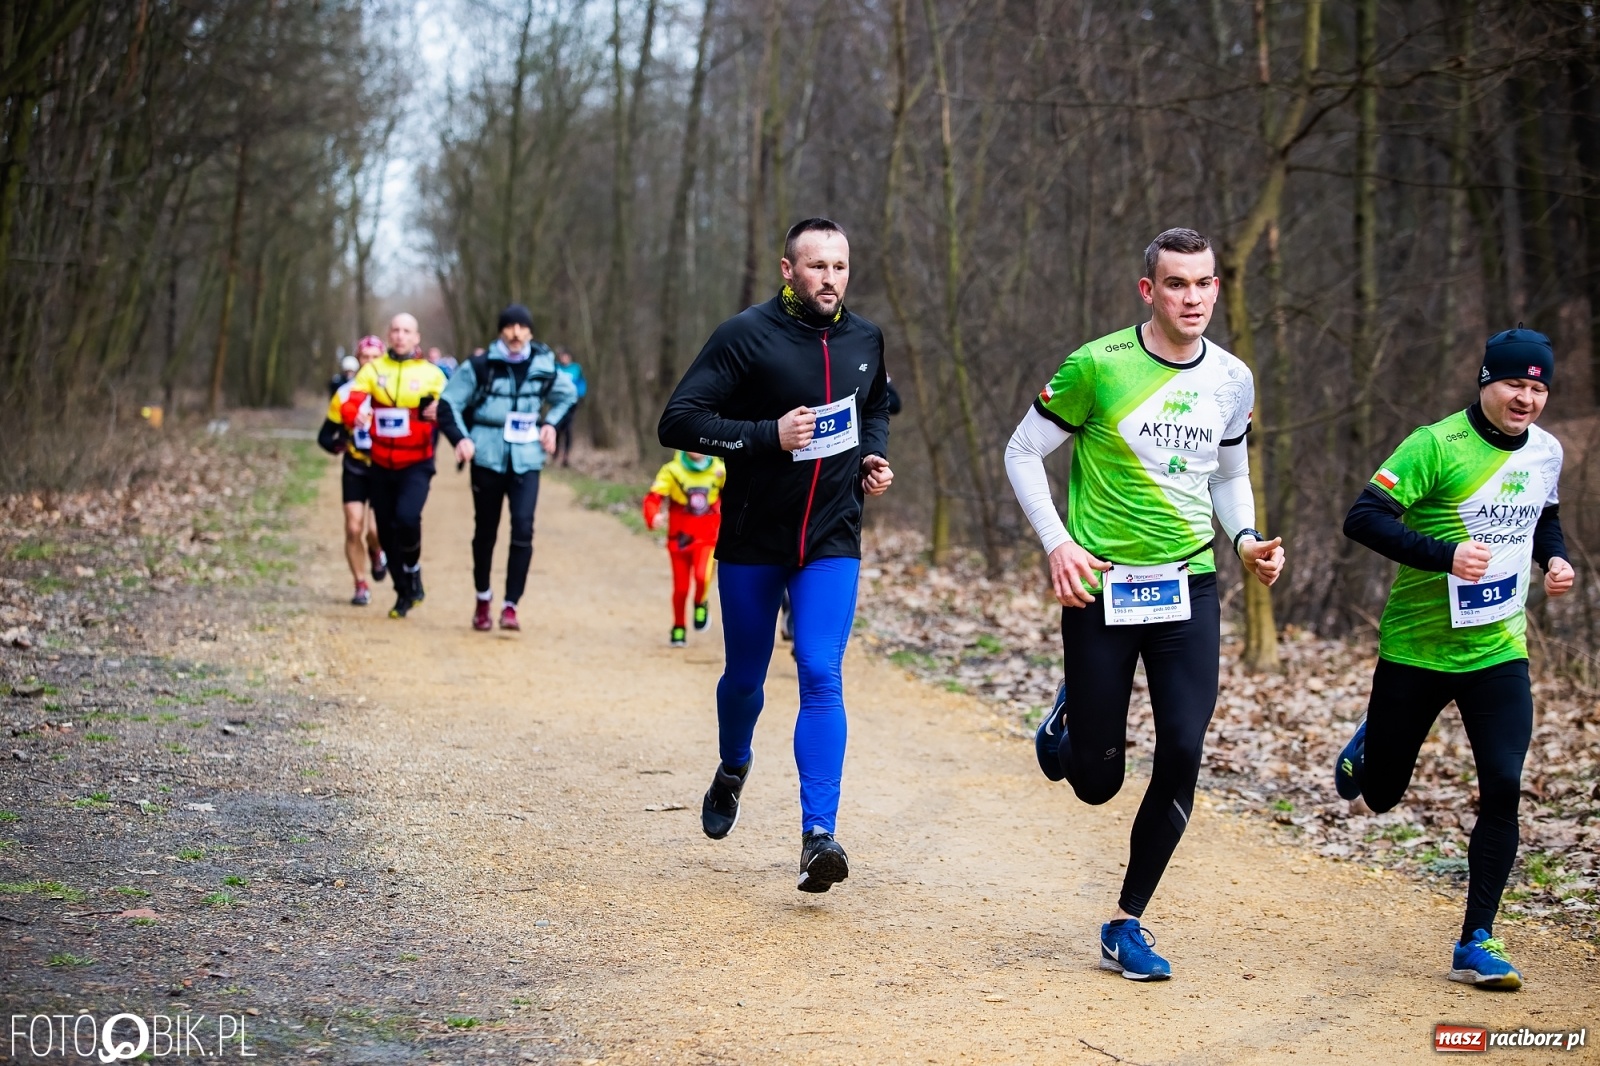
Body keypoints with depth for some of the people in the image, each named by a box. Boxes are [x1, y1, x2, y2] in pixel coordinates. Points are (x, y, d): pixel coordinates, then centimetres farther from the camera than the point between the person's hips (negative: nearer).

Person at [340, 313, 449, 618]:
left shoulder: (432, 374, 0)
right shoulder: (373, 369, 3)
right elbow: (349, 405, -8)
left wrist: (439, 414, -23)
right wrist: (356, 415, -31)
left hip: (416, 464, -3)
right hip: (381, 464, 3)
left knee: (407, 516, -25)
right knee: (386, 530, 8)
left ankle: (413, 570, 2)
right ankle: (404, 593, 26)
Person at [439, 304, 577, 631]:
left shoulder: (544, 367, 3)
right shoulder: (479, 367, -6)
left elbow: (566, 396, 23)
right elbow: (449, 404, -2)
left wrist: (551, 423, 8)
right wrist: (460, 438, -17)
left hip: (527, 460, 1)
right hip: (488, 458, -1)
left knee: (523, 529, -14)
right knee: (485, 531, 10)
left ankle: (511, 605, -8)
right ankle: (483, 599, 30)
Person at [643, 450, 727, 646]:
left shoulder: (719, 470, -1)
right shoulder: (672, 470, -10)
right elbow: (653, 498, -18)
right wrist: (653, 517, -37)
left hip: (706, 537, 0)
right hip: (680, 538, 0)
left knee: (702, 576, -24)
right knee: (681, 588, 4)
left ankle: (701, 604, 9)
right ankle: (678, 629, 28)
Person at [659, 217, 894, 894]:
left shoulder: (865, 340, 3)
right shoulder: (747, 335, -12)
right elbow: (679, 420, -16)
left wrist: (875, 454, 4)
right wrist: (769, 435, -24)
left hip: (831, 541, 1)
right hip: (752, 540, -1)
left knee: (821, 676, -13)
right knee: (745, 676, 14)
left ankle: (819, 836, -15)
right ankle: (733, 769, 46)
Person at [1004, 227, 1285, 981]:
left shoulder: (1233, 380, 5)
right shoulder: (1099, 366, -9)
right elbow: (1023, 453, -1)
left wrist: (1246, 539, 2)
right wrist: (1056, 543, -13)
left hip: (1188, 584, 3)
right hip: (1099, 585, -3)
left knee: (1182, 755, -9)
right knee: (1096, 781, 2)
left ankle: (1126, 926, 8)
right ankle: (1068, 717, 42)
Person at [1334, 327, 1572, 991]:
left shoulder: (1546, 451, 4)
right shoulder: (1437, 445, -15)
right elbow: (1362, 519, -22)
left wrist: (1555, 559, 4)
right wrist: (1444, 554, -33)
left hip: (1499, 651, 4)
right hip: (1415, 651, -3)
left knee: (1503, 788, -10)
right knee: (1380, 794, 10)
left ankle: (1475, 944, 0)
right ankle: (1368, 748, 49)